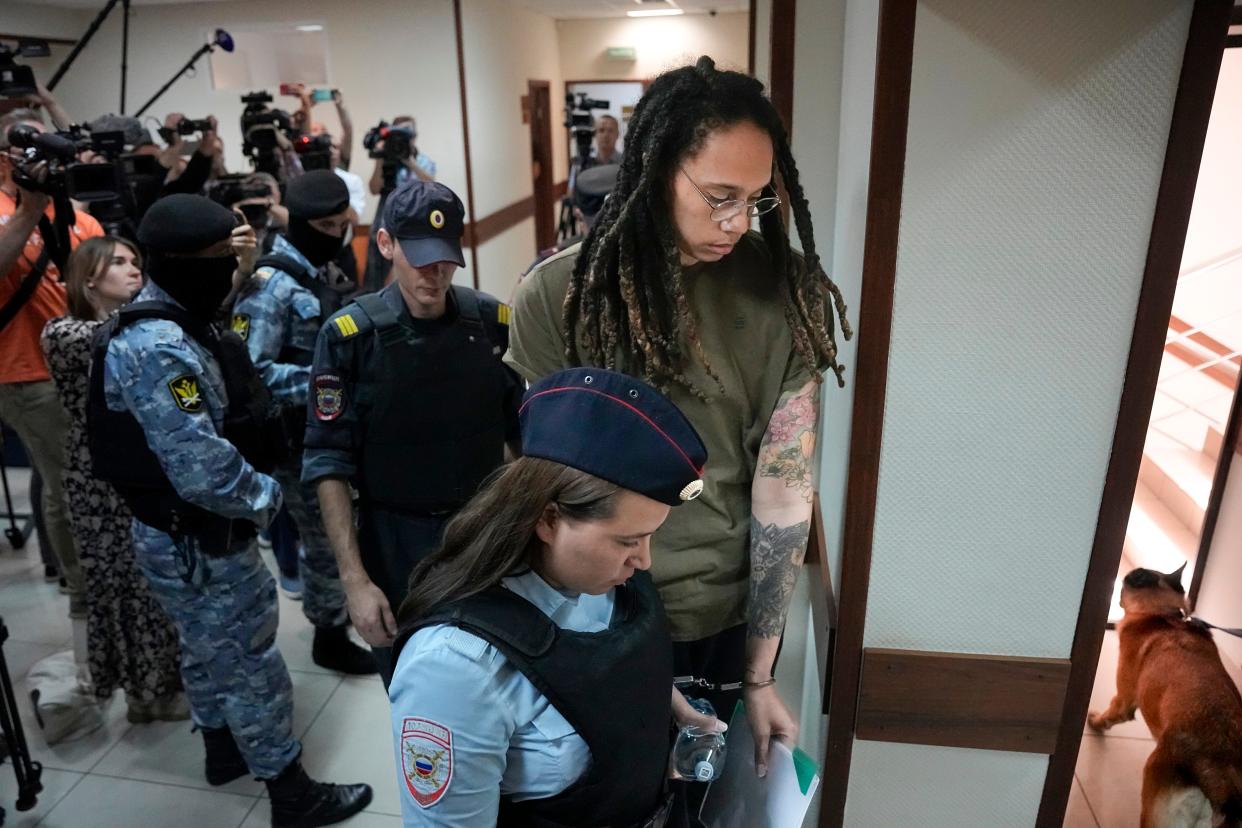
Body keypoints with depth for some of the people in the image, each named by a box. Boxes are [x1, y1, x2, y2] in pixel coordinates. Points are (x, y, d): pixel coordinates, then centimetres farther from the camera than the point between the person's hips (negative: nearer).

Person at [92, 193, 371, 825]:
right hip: (196, 543, -10)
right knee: (252, 665, 5)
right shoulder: (158, 348, -28)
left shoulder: (172, 325, 4)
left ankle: (223, 750, 47)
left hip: (190, 534, 10)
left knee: (209, 650, 26)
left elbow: (218, 424, 18)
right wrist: (266, 497, -16)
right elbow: (203, 472, -32)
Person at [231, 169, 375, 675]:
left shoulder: (323, 276, 10)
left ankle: (327, 611, 41)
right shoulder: (271, 284, -18)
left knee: (325, 533, 22)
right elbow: (249, 371, -25)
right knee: (327, 536, 4)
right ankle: (330, 635, 22)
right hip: (298, 437, -8)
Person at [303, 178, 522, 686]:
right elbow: (329, 463, -10)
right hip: (395, 548, -1)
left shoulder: (496, 323, -5)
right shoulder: (349, 335, -12)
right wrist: (354, 578, -14)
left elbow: (526, 435, 4)